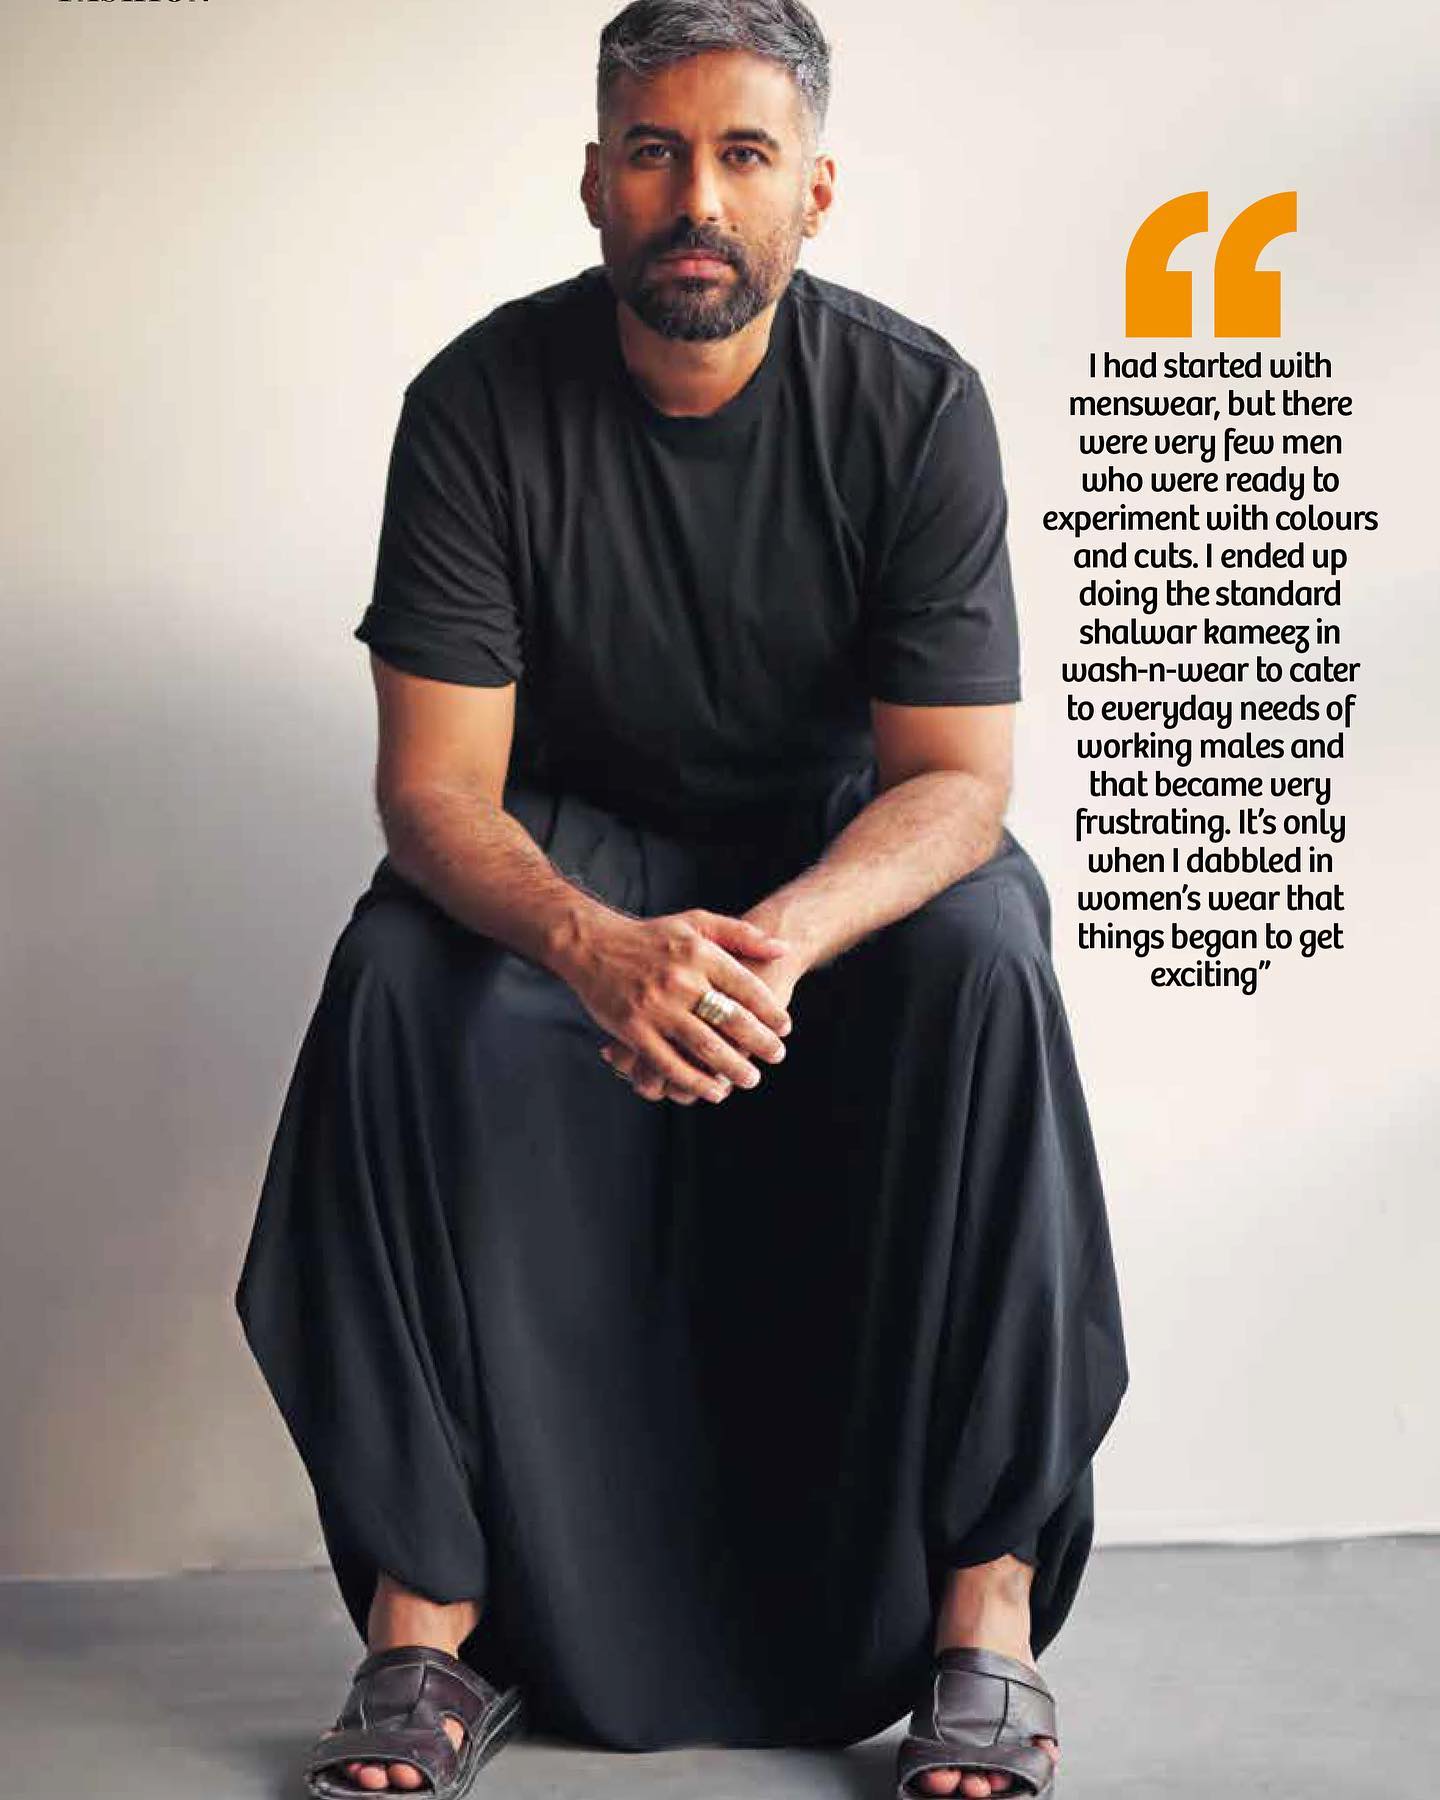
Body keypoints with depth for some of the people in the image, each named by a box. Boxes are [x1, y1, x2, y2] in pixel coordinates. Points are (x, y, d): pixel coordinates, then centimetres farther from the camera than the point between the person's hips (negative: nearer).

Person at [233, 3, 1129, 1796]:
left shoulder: (914, 402, -16)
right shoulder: (484, 400, -16)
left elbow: (956, 778, -18)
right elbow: (435, 787, -20)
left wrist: (788, 936, -40)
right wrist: (599, 946, -42)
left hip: (845, 830, 0)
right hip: (564, 840, 1)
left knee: (981, 966, -33)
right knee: (397, 986, -30)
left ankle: (987, 1618, -25)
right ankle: (427, 1626, -24)